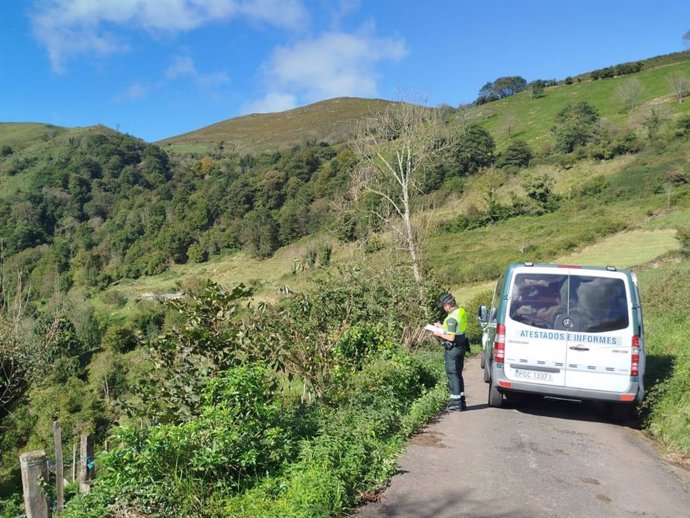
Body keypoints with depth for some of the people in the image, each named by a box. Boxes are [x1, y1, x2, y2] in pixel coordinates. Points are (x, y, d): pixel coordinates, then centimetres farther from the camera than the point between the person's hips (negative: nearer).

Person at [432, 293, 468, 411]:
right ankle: (461, 401, 24)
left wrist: (440, 334, -9)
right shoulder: (461, 312, 7)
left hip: (453, 349, -9)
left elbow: (451, 337, -24)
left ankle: (456, 403, 7)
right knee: (458, 374, 17)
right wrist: (442, 327, 16)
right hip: (461, 347, 9)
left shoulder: (451, 318, -22)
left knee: (452, 375, 1)